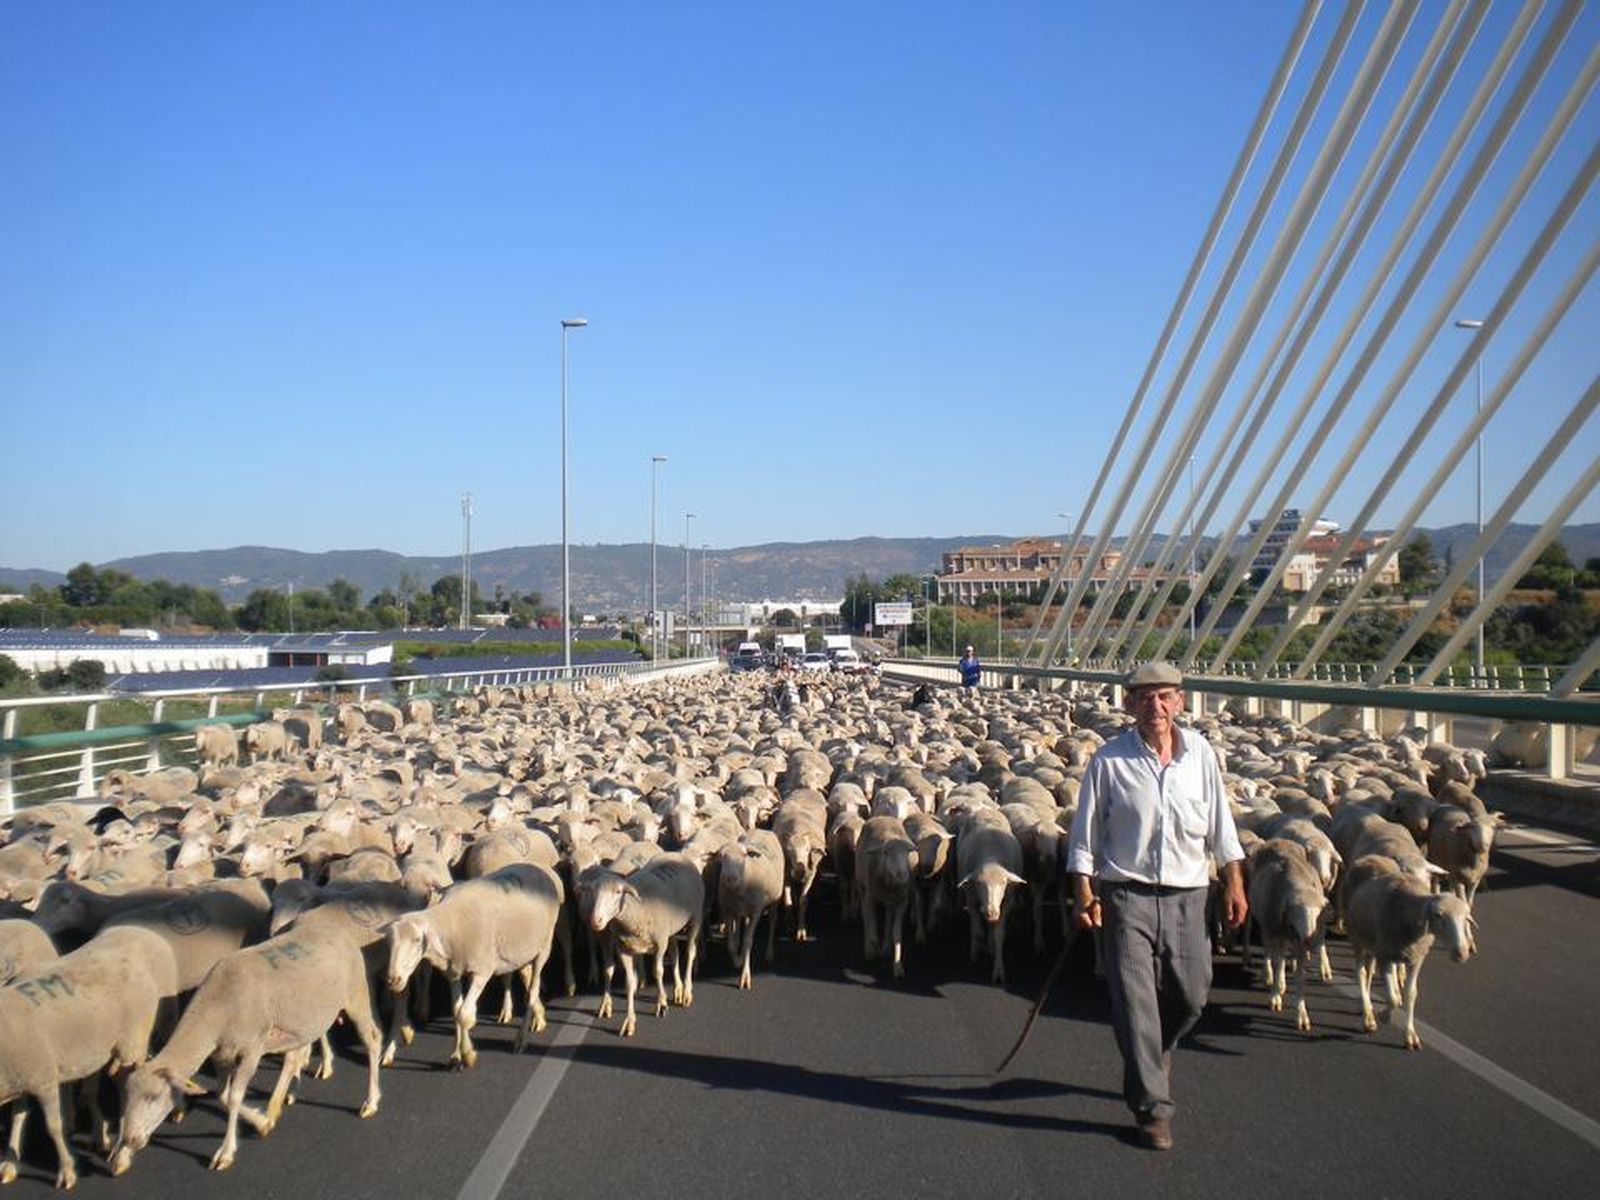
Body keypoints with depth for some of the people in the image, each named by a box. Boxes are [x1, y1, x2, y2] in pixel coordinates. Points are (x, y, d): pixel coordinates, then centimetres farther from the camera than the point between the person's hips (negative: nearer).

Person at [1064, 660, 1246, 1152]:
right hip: (1127, 895, -3)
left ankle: (1151, 1057, 41)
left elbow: (1220, 825, 10)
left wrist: (1234, 884, 8)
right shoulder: (1109, 761, -8)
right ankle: (1152, 1107, 8)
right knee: (1135, 1002, -3)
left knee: (1191, 995, 11)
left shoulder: (1200, 753, 1)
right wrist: (1085, 894, -7)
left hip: (1186, 895, 3)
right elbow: (1085, 835, -2)